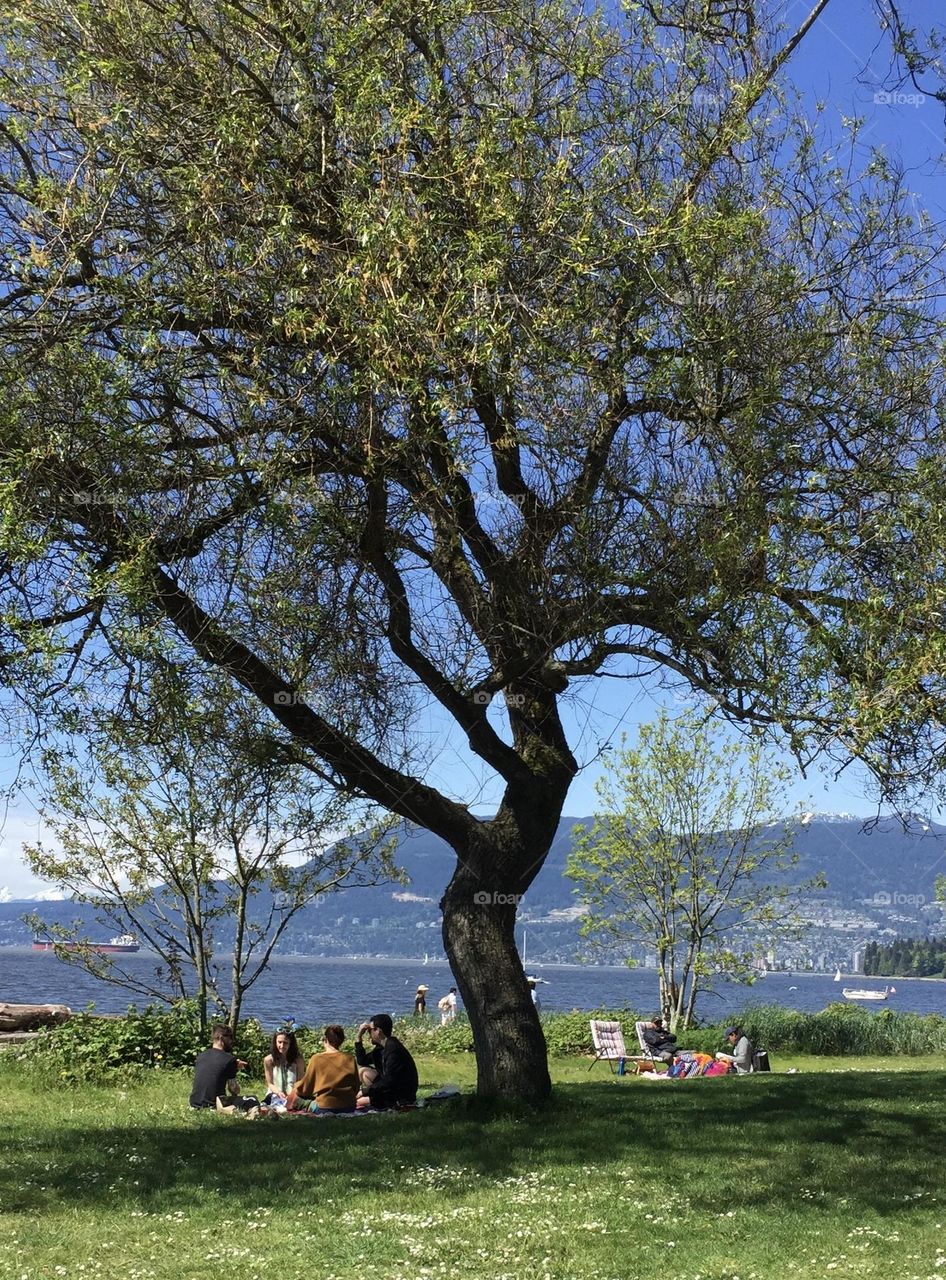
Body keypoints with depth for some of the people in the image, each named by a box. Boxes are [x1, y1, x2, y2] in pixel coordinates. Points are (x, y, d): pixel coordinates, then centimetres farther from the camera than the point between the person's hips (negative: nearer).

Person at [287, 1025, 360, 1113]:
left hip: (324, 1109, -4)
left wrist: (296, 1088, 26)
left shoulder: (316, 1059, -6)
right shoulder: (350, 1059, 1)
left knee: (295, 1096, 16)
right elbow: (356, 1088, 8)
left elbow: (305, 1088, 4)